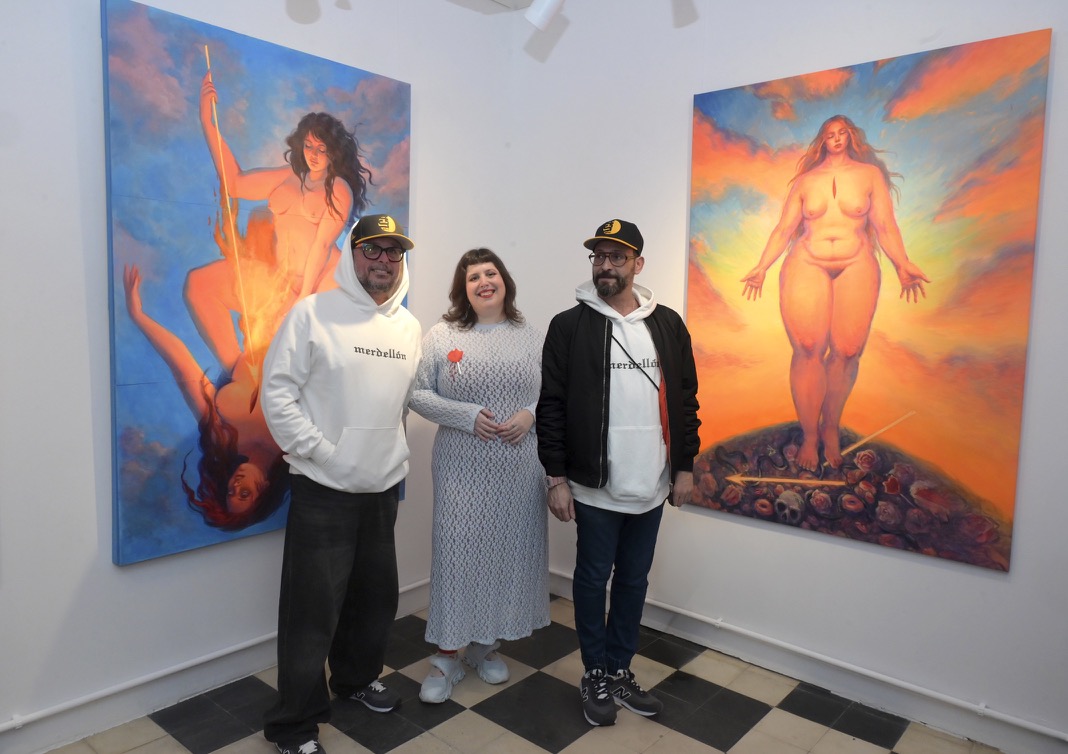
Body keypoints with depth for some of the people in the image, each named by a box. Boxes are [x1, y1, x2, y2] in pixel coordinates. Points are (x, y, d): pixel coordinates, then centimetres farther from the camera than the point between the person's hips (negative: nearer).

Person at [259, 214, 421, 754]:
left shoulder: (409, 328, 9)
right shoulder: (312, 313, -8)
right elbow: (277, 390, -11)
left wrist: (395, 451, 8)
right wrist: (316, 450, -14)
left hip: (383, 487, 6)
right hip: (322, 488, -5)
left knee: (376, 595, 19)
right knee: (313, 607, 1)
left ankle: (356, 677, 44)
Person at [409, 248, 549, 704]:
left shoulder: (531, 338, 6)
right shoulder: (440, 336, -1)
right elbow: (417, 393, -4)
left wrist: (530, 414, -12)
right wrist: (467, 416, -15)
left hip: (518, 466, 3)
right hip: (462, 466, -2)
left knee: (508, 551, 10)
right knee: (457, 551, 1)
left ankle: (484, 645, 30)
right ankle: (447, 654, 17)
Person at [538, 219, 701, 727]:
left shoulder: (667, 324, 5)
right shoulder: (569, 325, -4)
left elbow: (685, 399, 9)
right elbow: (551, 406, -6)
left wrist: (685, 466, 6)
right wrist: (556, 477, -9)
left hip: (651, 486, 3)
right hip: (595, 487, -3)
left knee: (634, 581, 15)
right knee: (593, 579, 10)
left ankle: (620, 670, 33)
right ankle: (595, 676, 29)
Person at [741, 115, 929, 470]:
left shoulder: (870, 174, 15)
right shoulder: (805, 180, 17)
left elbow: (885, 226, 8)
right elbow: (783, 229, 14)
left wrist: (902, 265, -3)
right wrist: (762, 267, 5)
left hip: (856, 268, 0)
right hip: (806, 266, 0)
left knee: (847, 351, -11)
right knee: (808, 349, -13)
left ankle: (831, 428, 6)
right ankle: (809, 436, -6)